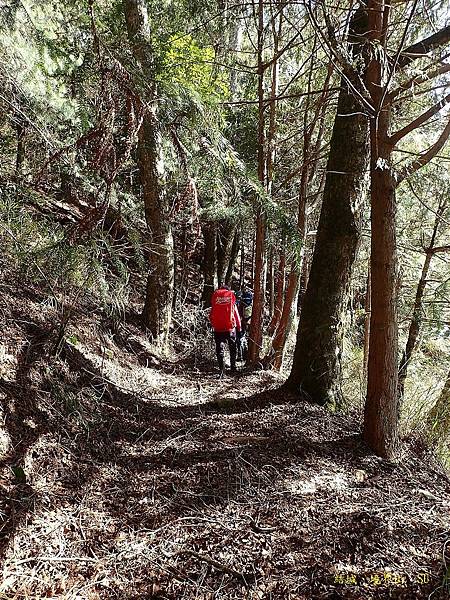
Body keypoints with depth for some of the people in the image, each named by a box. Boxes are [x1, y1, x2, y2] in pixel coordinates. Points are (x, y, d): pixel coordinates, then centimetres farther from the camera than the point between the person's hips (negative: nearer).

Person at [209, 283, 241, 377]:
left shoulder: (215, 295, 4)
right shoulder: (231, 295, 2)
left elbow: (211, 315, 4)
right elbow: (236, 313, 5)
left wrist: (213, 324, 17)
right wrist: (239, 326, 16)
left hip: (218, 328, 0)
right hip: (231, 327, 0)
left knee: (220, 349, 2)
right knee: (233, 348, 18)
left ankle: (221, 370, -9)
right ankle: (233, 367, 25)